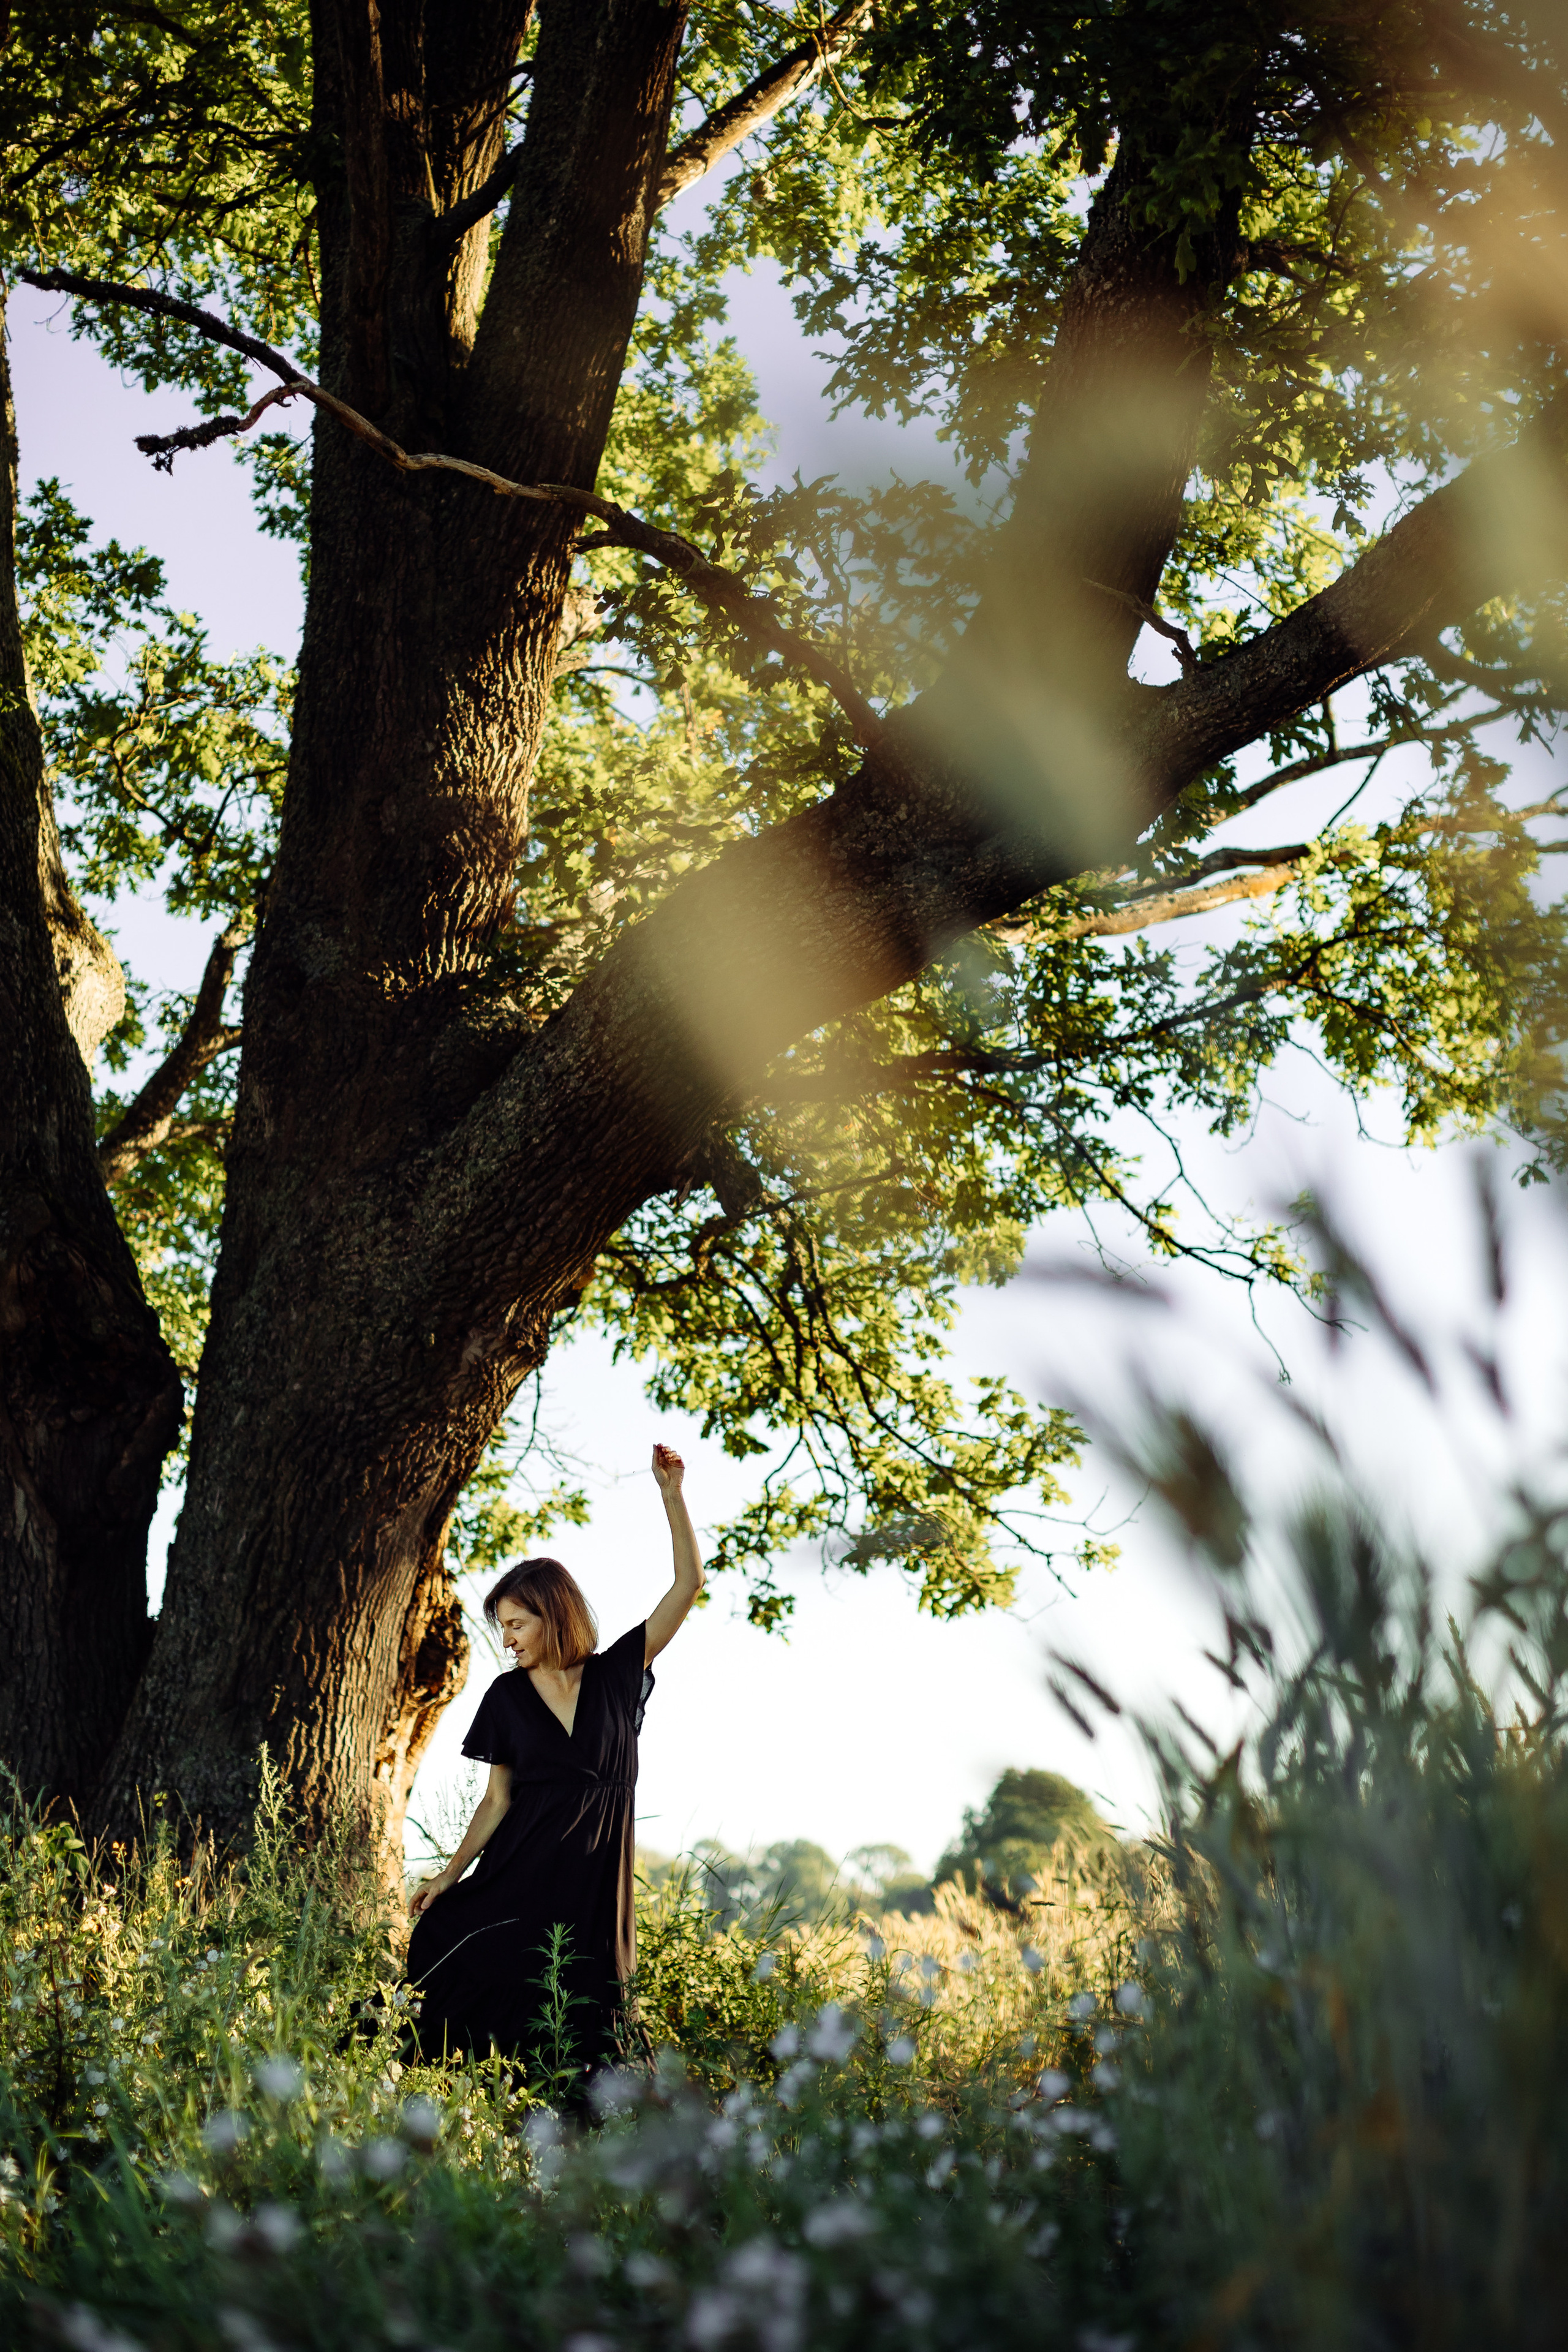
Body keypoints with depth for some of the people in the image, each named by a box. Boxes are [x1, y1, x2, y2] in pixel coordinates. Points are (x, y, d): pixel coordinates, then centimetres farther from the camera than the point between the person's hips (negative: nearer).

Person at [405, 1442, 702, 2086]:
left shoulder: (616, 1675, 2)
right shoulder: (506, 1696, 4)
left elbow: (688, 1582, -2)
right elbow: (497, 1799, 7)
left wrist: (671, 1492, -9)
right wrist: (450, 1874, -2)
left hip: (595, 1879, -1)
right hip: (520, 1871, 1)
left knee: (586, 2030, -1)